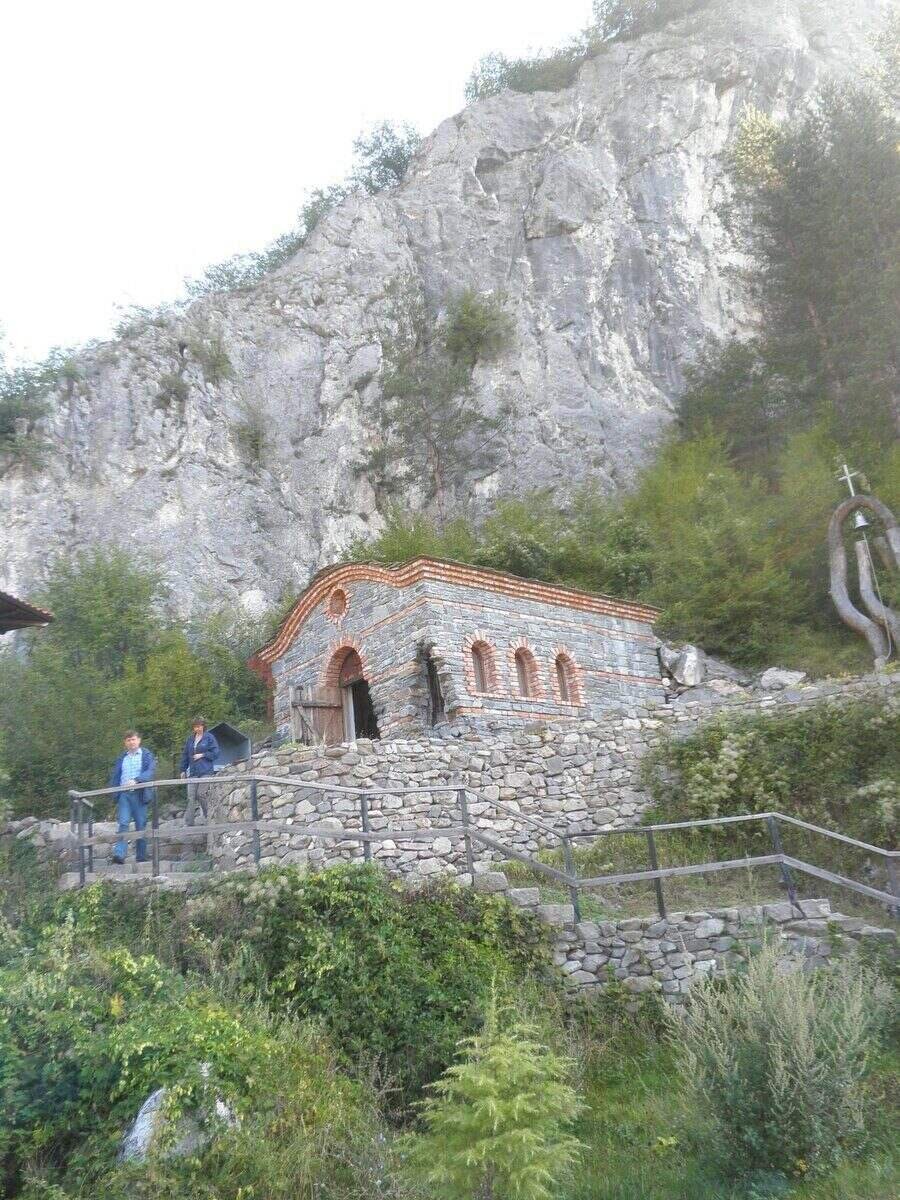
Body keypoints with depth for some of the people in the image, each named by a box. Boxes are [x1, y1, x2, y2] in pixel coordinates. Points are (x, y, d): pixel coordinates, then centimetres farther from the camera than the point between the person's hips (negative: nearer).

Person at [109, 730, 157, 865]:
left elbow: (151, 772, -11)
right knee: (123, 823, -10)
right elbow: (115, 775, 16)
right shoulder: (122, 757, 16)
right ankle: (119, 854, -16)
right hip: (124, 794, 2)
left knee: (141, 825, 2)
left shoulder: (147, 755, 3)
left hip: (139, 793, -2)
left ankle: (141, 856, 10)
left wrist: (136, 780, -25)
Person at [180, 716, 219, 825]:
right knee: (191, 797, 0)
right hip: (192, 772, 4)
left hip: (205, 771, -4)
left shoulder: (209, 738, -2)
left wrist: (202, 755, -10)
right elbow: (185, 754, 17)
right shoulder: (191, 739, 13)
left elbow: (215, 753, -4)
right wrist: (183, 770, 15)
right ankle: (188, 822, 0)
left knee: (201, 794, -6)